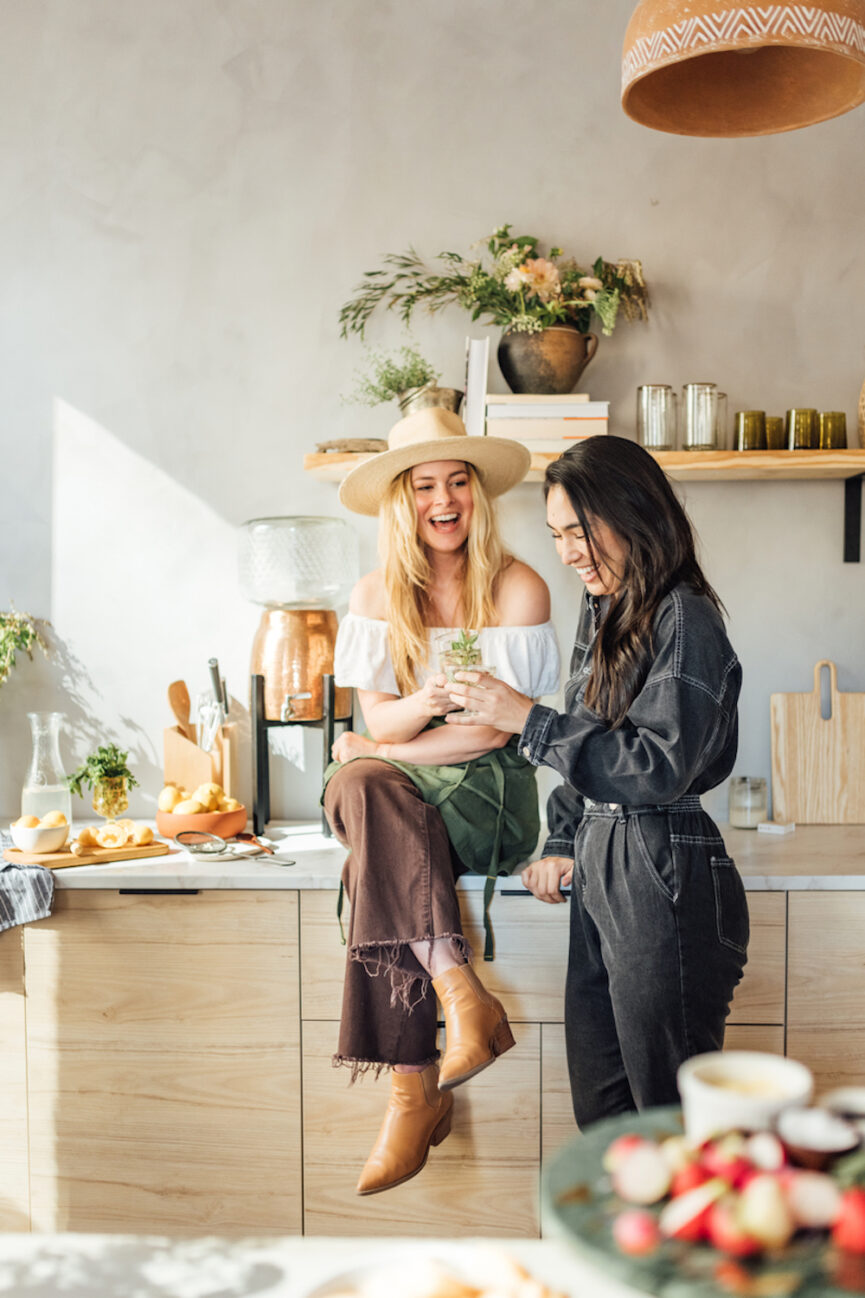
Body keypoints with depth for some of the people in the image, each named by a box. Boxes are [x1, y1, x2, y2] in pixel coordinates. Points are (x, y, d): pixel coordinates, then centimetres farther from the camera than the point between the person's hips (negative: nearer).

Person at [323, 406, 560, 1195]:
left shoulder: (518, 589, -4)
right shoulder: (376, 597, 7)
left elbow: (498, 727, -9)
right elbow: (380, 722, 0)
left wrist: (379, 750, -7)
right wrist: (424, 704, -24)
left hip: (488, 787, -3)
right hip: (396, 783, 3)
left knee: (380, 862, -31)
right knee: (363, 791, -33)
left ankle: (415, 1093, -24)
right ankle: (465, 999, -35)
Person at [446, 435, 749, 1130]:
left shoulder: (682, 617, -13)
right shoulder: (602, 611, 14)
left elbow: (660, 765, -19)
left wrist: (529, 721, -16)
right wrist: (563, 843, 11)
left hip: (664, 877, -8)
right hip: (598, 866, 9)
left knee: (668, 1112, 5)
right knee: (599, 1110, 16)